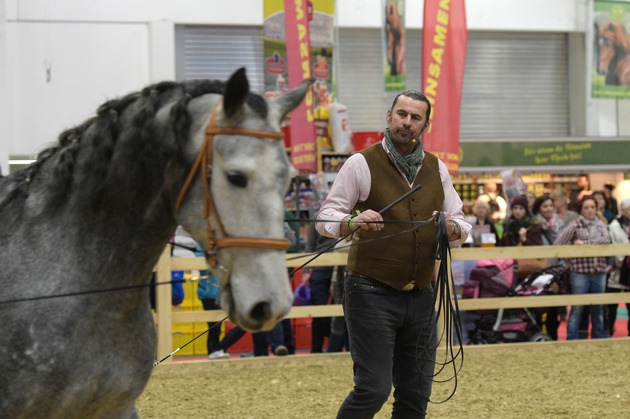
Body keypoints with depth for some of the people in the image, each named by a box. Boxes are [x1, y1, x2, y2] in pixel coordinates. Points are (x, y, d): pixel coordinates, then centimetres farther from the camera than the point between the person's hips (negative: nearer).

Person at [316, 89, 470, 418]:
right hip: (372, 293, -5)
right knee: (373, 389, -11)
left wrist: (453, 228, -11)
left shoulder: (437, 169, 11)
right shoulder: (362, 164, -3)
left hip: (420, 296, 5)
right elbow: (325, 218, -6)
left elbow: (462, 228, 13)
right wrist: (353, 222, -28)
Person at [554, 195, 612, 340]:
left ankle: (600, 338, 21)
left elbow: (606, 239, -10)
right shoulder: (575, 226, -4)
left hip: (599, 271, 4)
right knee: (577, 308, -2)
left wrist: (585, 243, -16)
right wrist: (569, 258, -2)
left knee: (598, 307, 12)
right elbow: (558, 245, -6)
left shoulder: (600, 224, 9)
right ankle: (572, 339, 3)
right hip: (580, 272, -4)